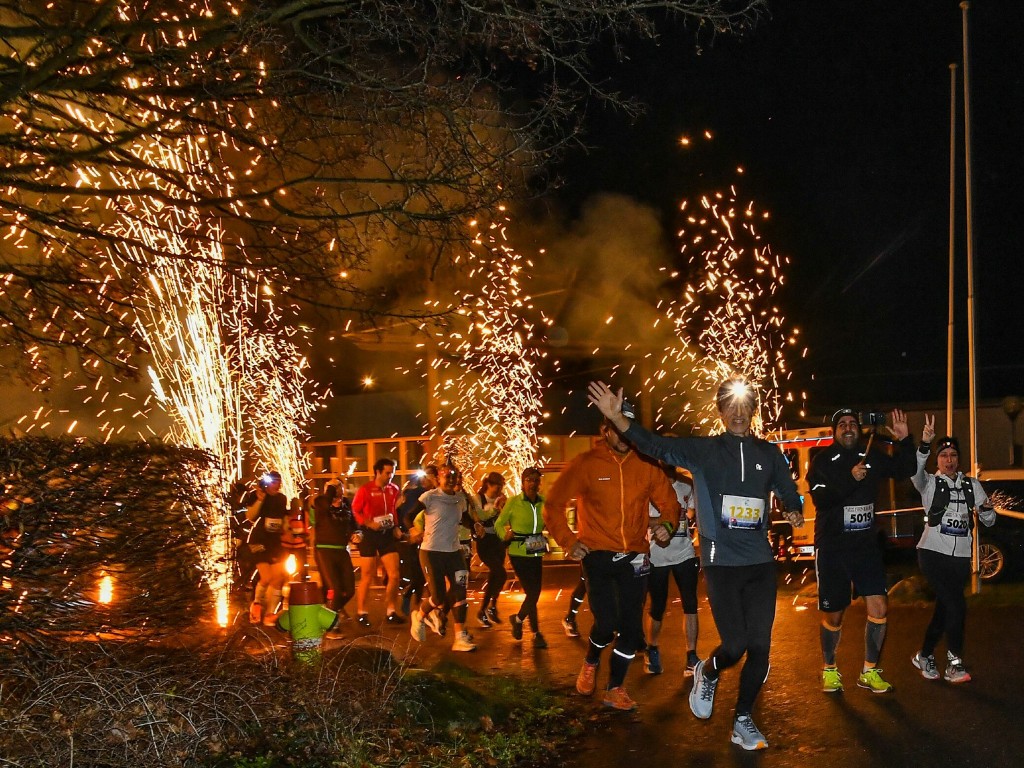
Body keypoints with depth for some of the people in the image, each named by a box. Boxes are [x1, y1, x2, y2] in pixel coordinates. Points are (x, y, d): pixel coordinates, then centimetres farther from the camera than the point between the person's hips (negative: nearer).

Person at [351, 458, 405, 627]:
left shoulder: (394, 489, 5)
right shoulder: (365, 490, -9)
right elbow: (355, 511, -7)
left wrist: (396, 527, 3)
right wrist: (369, 523, -19)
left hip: (387, 534, 4)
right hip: (370, 535, -4)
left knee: (394, 575, 1)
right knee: (367, 576, 2)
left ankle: (391, 612, 13)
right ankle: (362, 613, 14)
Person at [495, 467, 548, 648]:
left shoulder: (543, 502, 1)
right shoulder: (513, 502, -8)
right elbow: (499, 523, 1)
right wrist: (505, 536, -17)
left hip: (536, 553, 4)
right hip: (518, 553, -4)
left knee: (535, 593, 8)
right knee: (532, 592, -7)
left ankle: (518, 619, 34)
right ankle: (536, 633, 7)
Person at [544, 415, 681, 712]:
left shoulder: (646, 465, 0)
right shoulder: (585, 464, -6)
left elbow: (669, 502, 10)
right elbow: (553, 504, 1)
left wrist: (667, 524, -10)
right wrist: (568, 541, -6)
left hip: (634, 556, 3)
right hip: (598, 554, -3)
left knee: (632, 628, 4)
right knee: (607, 623, -11)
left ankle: (615, 689, 22)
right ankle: (590, 663, 23)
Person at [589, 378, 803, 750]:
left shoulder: (769, 454, 10)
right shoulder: (703, 450, 1)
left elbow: (789, 492, 18)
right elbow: (656, 445, -8)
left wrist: (795, 511, -5)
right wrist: (617, 418, -21)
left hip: (760, 563, 3)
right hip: (721, 562, -3)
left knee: (760, 646, 3)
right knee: (735, 644, -9)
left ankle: (743, 722, 21)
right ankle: (707, 673, 26)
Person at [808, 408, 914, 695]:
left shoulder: (871, 456, 5)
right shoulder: (823, 461, -6)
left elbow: (905, 471, 3)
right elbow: (819, 498, -19)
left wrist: (905, 441, -11)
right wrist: (850, 479, -30)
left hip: (866, 544, 3)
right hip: (831, 547, -3)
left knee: (879, 607, -7)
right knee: (833, 615, 6)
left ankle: (869, 671, 10)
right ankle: (829, 670, 28)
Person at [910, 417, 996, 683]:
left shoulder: (972, 485, 10)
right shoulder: (930, 483, -1)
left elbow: (989, 521, 10)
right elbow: (915, 471, -24)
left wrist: (986, 510, -15)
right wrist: (925, 443, -40)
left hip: (961, 558, 4)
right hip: (933, 553, -4)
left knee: (944, 610, 10)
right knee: (956, 605, -17)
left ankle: (924, 656, 28)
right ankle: (955, 663, -5)